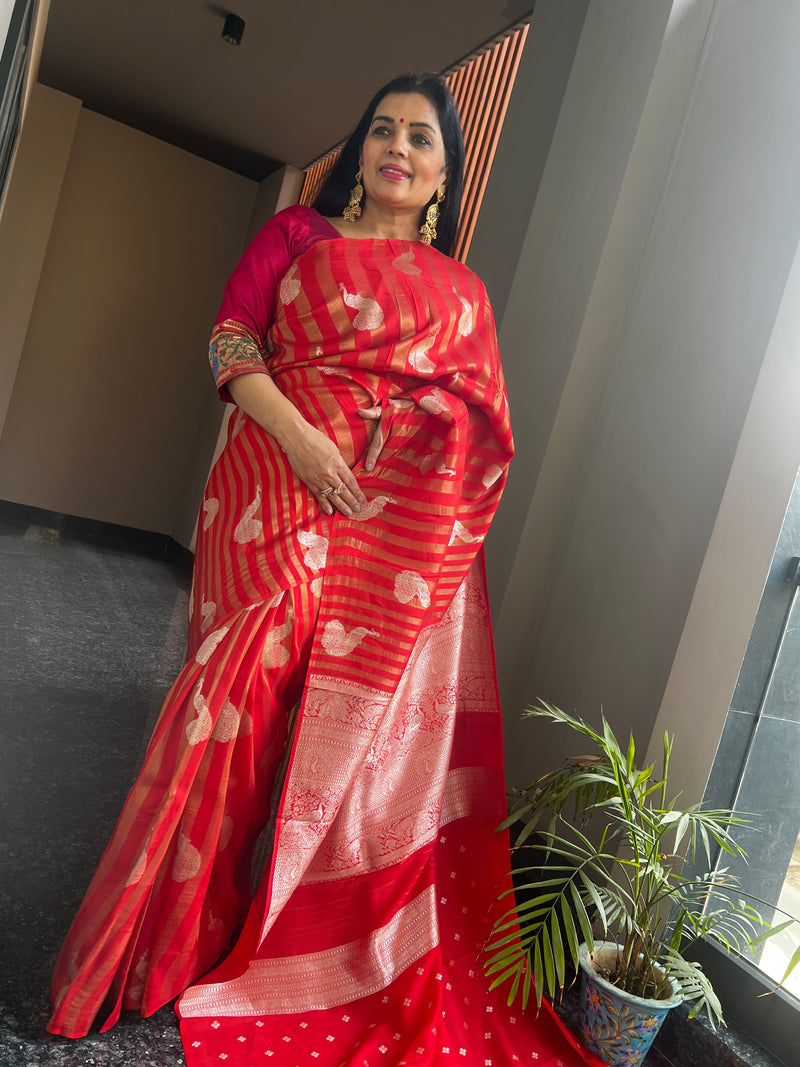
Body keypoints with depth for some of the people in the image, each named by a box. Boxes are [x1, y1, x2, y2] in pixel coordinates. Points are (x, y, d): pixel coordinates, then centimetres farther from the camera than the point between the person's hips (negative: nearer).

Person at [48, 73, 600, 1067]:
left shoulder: (461, 290, 18)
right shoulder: (298, 233, 13)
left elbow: (482, 425, 15)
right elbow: (230, 340, 2)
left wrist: (456, 525, 1)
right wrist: (298, 436, -13)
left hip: (405, 531, 2)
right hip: (282, 491, -2)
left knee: (360, 715, 5)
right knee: (254, 677, -5)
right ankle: (180, 920, 18)